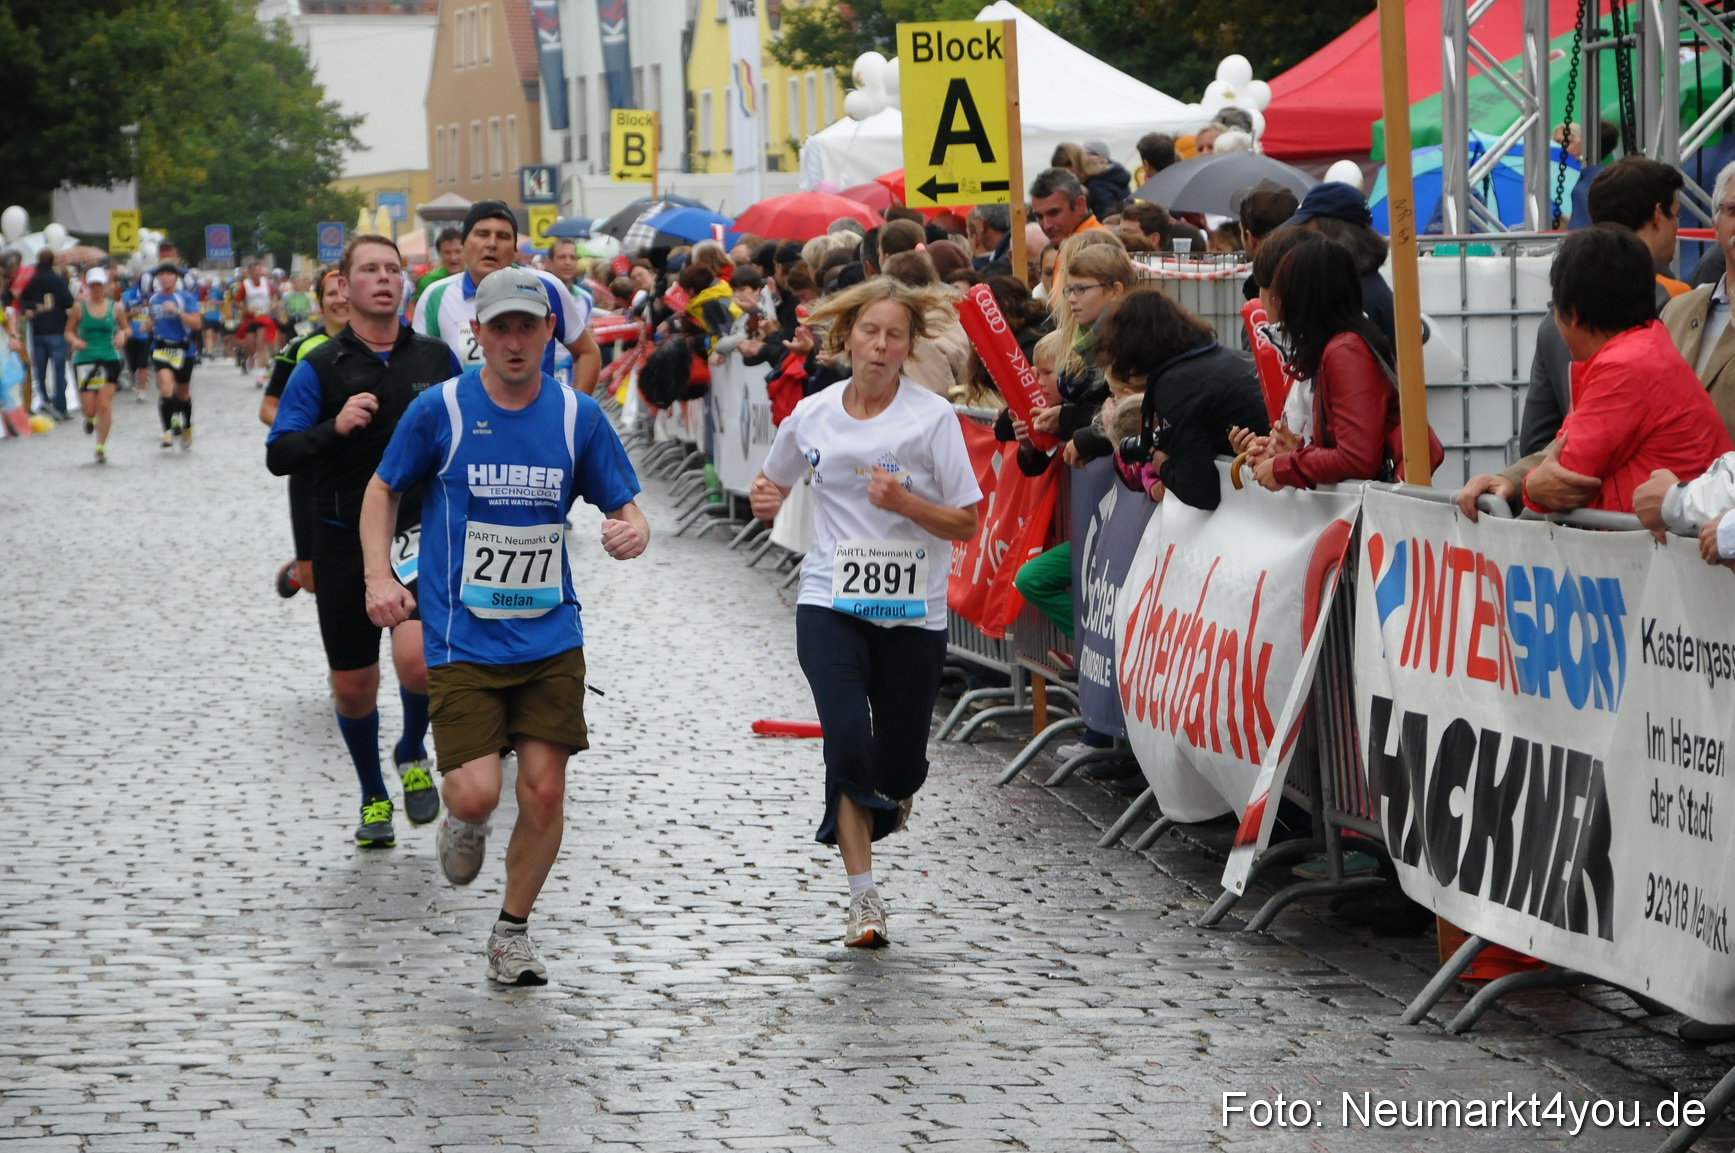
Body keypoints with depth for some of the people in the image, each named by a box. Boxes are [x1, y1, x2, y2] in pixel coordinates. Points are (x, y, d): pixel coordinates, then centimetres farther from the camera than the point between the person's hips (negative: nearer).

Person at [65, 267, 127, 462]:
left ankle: (101, 447, 5)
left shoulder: (115, 308, 4)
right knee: (89, 408, -4)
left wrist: (122, 334, -7)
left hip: (109, 359, 0)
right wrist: (75, 341, -15)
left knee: (105, 405, -6)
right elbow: (69, 331, 7)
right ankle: (90, 419, 35)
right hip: (85, 360, 0)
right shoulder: (79, 307, 1)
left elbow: (126, 328, 16)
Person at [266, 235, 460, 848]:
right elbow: (278, 455, -8)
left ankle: (413, 754, 7)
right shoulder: (320, 367, -2)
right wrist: (334, 428, -23)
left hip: (420, 532, 0)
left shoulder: (435, 358, 5)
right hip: (344, 539, 1)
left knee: (417, 658, -24)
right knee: (353, 688, 7)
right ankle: (373, 797, 32)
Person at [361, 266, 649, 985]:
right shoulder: (440, 410, -5)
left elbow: (628, 511, 7)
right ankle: (463, 824, 26)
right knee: (477, 793, -13)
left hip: (551, 638, 2)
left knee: (544, 792, -2)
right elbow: (383, 491, 8)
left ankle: (513, 930, 19)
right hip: (461, 639, -2)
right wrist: (379, 576, -6)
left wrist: (631, 533, -17)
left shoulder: (578, 417, 1)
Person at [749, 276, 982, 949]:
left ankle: (886, 801, 45)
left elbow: (965, 524, -4)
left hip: (913, 612, 0)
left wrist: (905, 502, -21)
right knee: (849, 740, -18)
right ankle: (863, 898, -8)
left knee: (900, 766, 5)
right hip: (830, 606, 0)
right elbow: (774, 485, 21)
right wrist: (764, 501, -3)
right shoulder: (812, 416, 3)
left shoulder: (933, 417, -5)